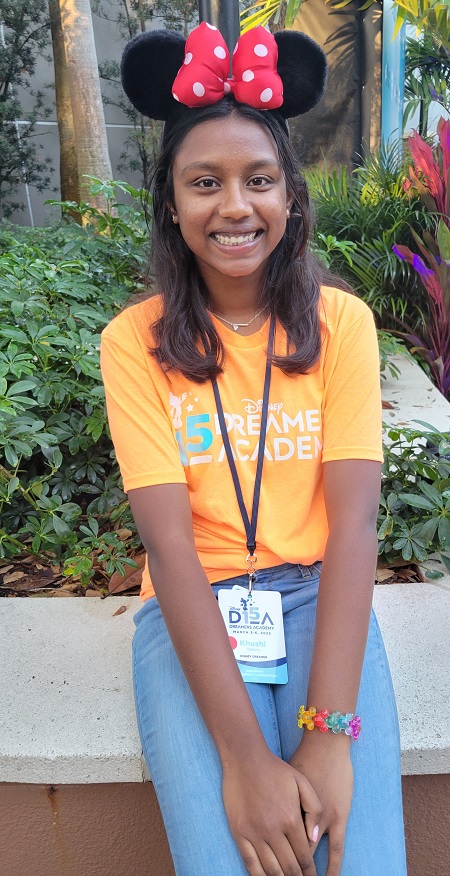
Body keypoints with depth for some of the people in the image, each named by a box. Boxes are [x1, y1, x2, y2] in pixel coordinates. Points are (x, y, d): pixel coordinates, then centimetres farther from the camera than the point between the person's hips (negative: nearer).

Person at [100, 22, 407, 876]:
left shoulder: (341, 322, -3)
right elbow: (170, 541, -13)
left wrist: (328, 732, -20)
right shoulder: (134, 341, -5)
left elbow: (354, 521, -10)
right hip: (191, 613, 0)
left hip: (322, 597, 1)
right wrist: (244, 753, -21)